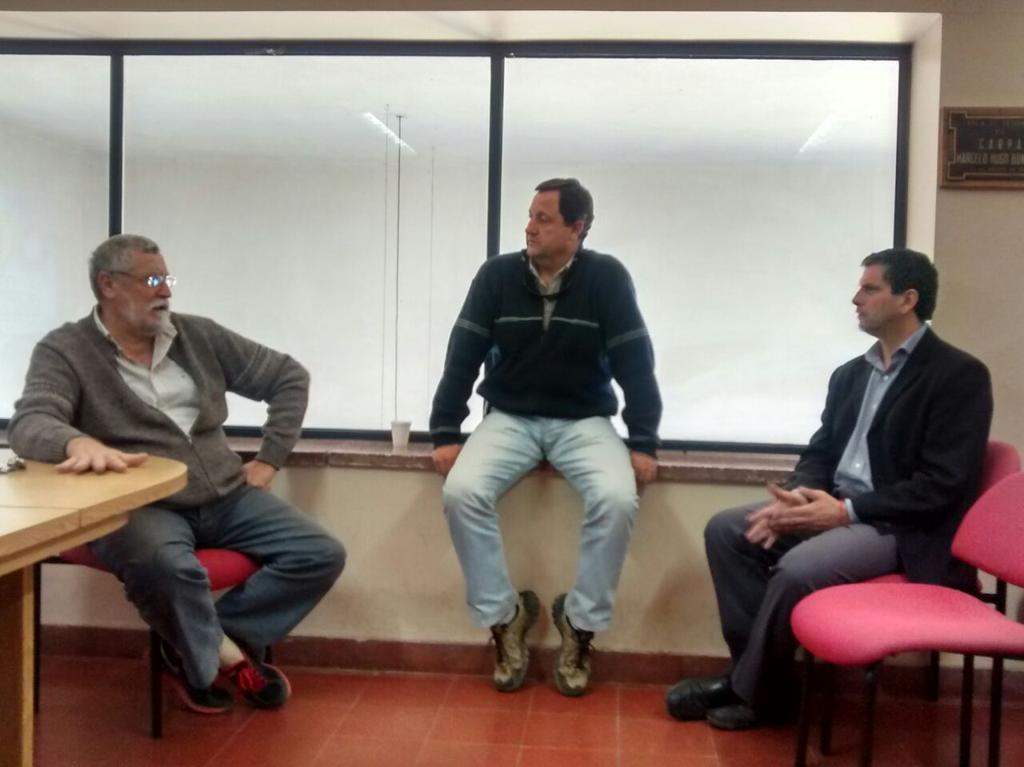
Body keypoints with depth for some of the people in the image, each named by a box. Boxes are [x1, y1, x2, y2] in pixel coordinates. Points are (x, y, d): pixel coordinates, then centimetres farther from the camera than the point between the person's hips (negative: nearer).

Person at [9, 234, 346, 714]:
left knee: (322, 555, -13)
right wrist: (78, 441, -42)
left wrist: (270, 459, 6)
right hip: (138, 507, -5)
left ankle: (200, 646, -2)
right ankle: (226, 655, -9)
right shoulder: (65, 350, 0)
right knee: (167, 567, -40)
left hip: (226, 497, 5)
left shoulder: (198, 336, 11)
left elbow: (290, 377, 16)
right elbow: (28, 425, -18)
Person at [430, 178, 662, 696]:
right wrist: (445, 432, -8)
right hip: (509, 419, 1)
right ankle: (503, 617, -7)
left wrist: (643, 443, -12)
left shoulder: (607, 278, -6)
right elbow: (463, 356, -1)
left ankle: (580, 624, -8)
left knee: (617, 500, -30)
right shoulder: (497, 274, -2)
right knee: (461, 492, -26)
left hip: (584, 421, -1)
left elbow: (635, 363, -5)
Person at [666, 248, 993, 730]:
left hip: (902, 527, -8)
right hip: (834, 508, 8)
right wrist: (800, 495, -9)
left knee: (797, 568, -31)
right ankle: (753, 667, -4)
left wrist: (846, 510, -22)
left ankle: (755, 690, -7)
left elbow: (944, 486, -17)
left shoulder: (960, 375, -9)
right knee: (726, 529, -8)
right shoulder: (850, 374, 15)